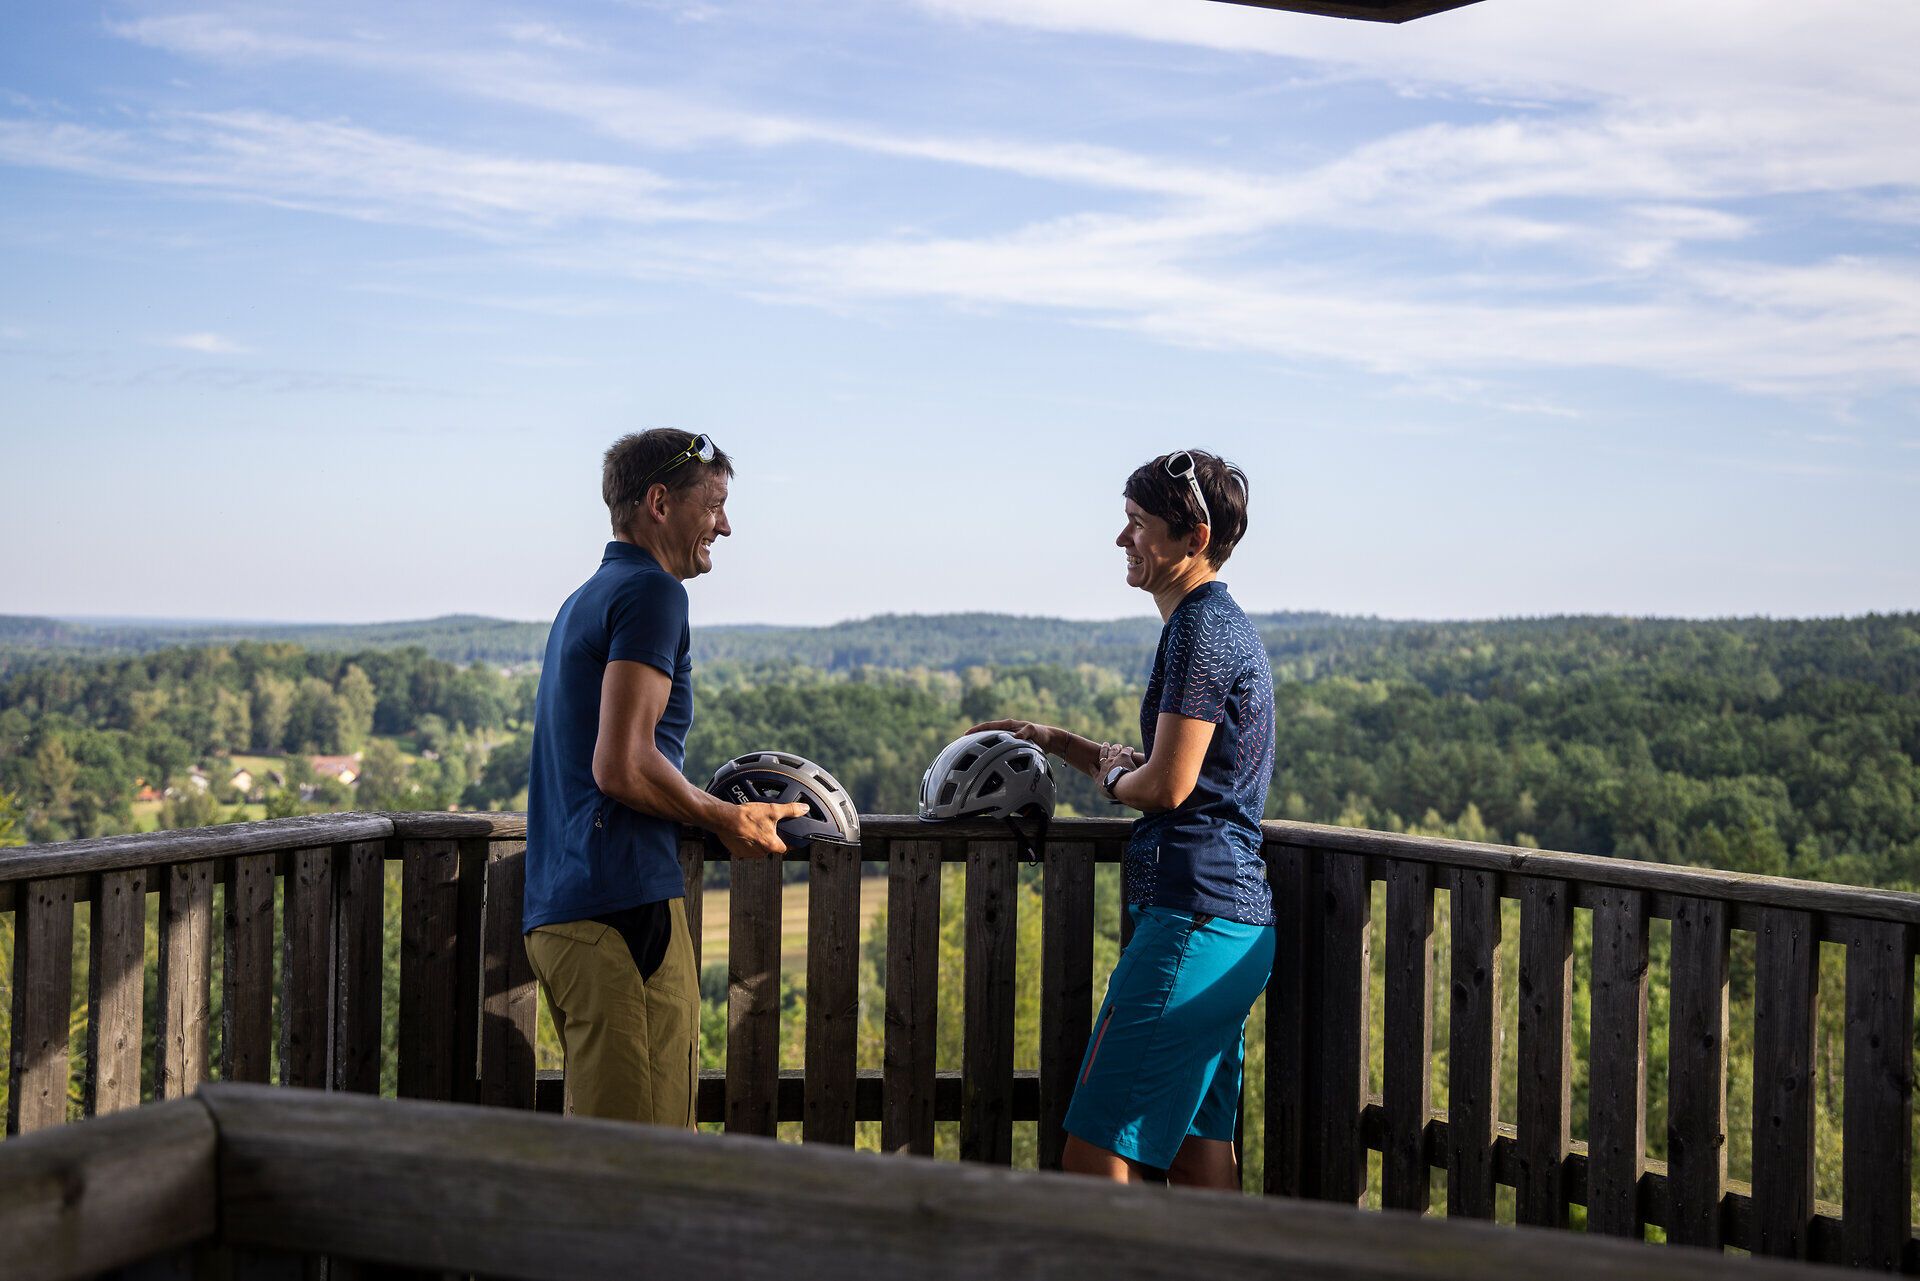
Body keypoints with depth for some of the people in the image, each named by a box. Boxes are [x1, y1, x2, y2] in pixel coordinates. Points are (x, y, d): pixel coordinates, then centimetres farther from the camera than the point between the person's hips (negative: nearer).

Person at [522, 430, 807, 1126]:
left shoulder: (584, 599, 23)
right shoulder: (651, 592, -8)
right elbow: (622, 766, -18)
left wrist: (714, 810, 20)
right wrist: (727, 819, -4)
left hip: (555, 912, 10)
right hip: (624, 909, -10)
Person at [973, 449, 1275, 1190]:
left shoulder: (1202, 629, -12)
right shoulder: (1225, 624, 20)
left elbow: (1165, 786, -19)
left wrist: (1111, 773, 2)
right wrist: (1055, 741, 25)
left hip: (1194, 920, -10)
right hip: (1238, 923, 10)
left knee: (1094, 1155, -8)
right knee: (1197, 1150, 11)